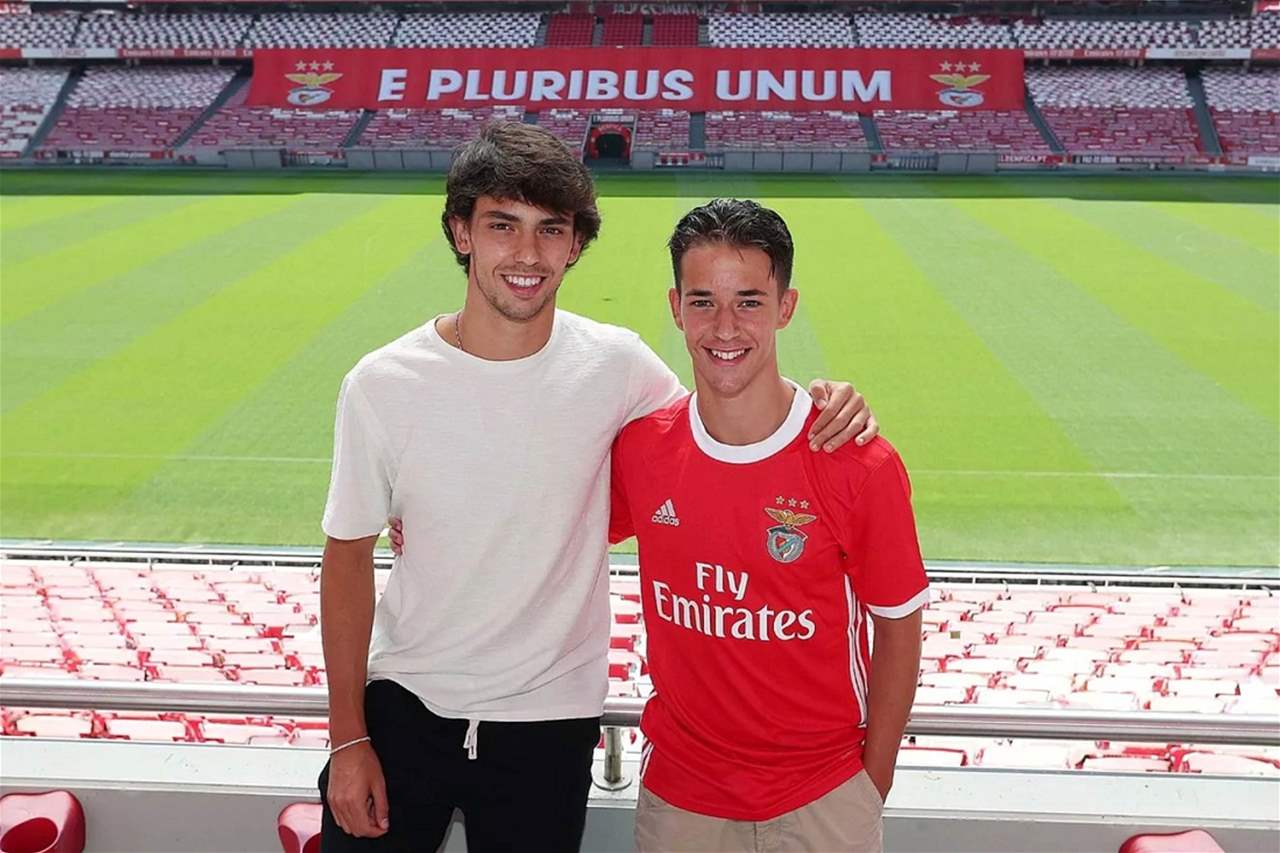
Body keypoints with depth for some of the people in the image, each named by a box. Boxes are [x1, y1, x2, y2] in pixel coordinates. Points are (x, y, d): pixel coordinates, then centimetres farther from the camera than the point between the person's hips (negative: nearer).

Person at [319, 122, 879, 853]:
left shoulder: (613, 365, -10)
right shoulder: (383, 384, -11)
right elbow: (350, 555, -2)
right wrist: (348, 738, -1)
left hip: (548, 718, 0)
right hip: (400, 702, 0)